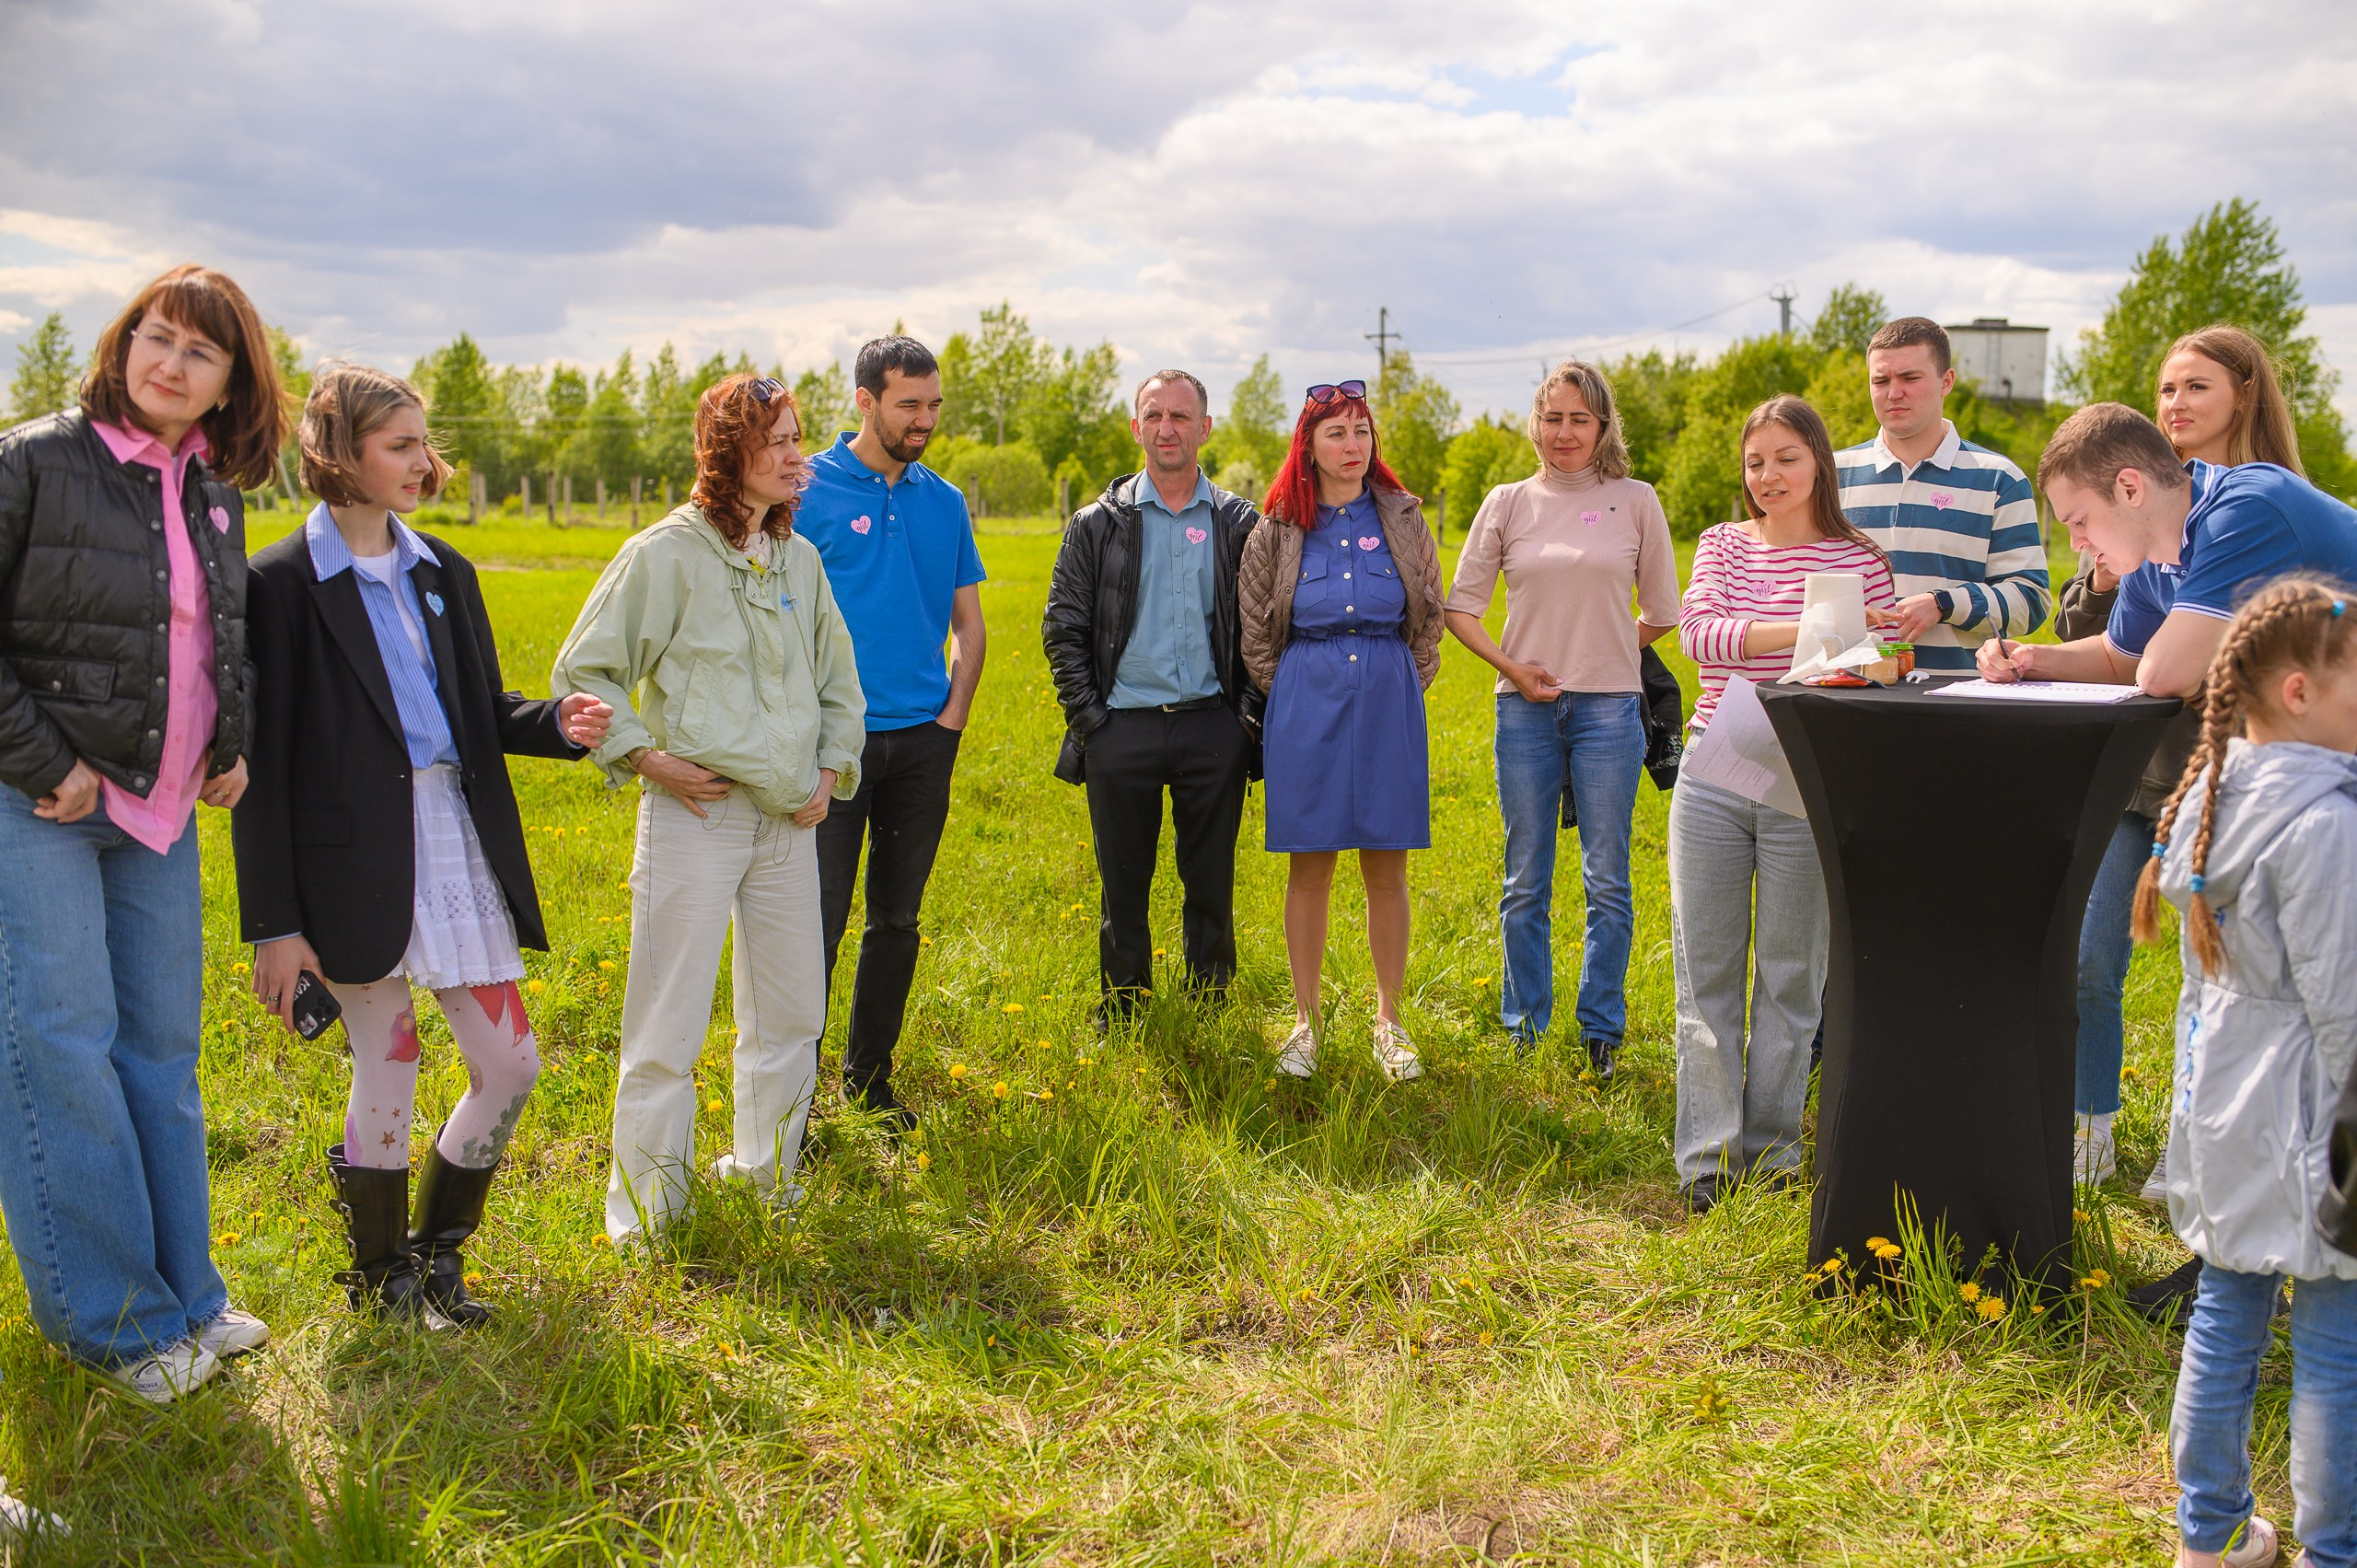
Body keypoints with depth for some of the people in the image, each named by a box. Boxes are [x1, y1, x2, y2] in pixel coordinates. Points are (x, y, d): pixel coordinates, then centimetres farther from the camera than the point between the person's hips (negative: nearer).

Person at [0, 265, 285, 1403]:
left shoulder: (214, 494, 9)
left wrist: (231, 745, 10)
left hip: (158, 808, 6)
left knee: (164, 1051, 11)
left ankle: (184, 1300, 21)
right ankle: (120, 1322, 6)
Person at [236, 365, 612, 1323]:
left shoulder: (443, 572, 12)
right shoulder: (282, 583, -7)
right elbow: (264, 766, -8)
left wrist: (558, 723, -5)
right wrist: (274, 924, -11)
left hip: (458, 842, 6)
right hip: (359, 859, -6)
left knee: (511, 1065, 7)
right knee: (388, 1071, 4)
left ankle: (436, 1251, 28)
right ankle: (381, 1275, 26)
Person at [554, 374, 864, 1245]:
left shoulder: (800, 559, 10)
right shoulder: (663, 556, -8)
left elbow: (838, 679, 21)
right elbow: (582, 671, -3)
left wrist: (832, 769, 9)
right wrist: (647, 757, -11)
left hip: (788, 819, 6)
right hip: (694, 814, -6)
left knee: (791, 1013, 14)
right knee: (668, 1027, -1)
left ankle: (766, 1172, 33)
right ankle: (645, 1215, 12)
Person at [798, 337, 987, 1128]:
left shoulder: (945, 502, 11)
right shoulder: (809, 490, -3)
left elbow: (967, 622, 16)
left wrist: (951, 717, 4)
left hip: (923, 740, 5)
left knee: (897, 919, 11)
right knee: (818, 918, -5)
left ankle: (870, 1078, 23)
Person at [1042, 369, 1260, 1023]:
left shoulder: (1239, 524, 7)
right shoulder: (1099, 523, 5)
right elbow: (1063, 628, 5)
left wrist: (1248, 711, -1)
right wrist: (1087, 717, -3)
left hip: (1213, 729, 1)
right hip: (1123, 730, 0)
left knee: (1211, 886, 7)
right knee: (1124, 890, 7)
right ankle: (1121, 1023, 20)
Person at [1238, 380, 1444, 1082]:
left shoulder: (1403, 522, 6)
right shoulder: (1278, 531, 4)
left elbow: (1430, 620, 13)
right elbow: (1256, 634, 10)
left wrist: (1398, 690, 10)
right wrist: (1297, 698, 9)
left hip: (1388, 701, 1)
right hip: (1305, 704, 0)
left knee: (1387, 868, 3)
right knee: (1309, 866, 4)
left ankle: (1388, 1021, 15)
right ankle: (1306, 1019, 15)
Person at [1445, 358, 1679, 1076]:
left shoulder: (1635, 502, 3)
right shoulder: (1507, 504, 5)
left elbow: (1661, 612, 10)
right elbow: (1461, 607, 7)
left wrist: (1601, 654, 6)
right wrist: (1511, 666, -4)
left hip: (1608, 708, -1)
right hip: (1524, 708, 1)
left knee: (1606, 880, 3)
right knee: (1525, 880, 8)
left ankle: (1602, 1030, 16)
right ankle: (1525, 1027, 21)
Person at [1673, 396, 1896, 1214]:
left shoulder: (1857, 559, 3)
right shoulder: (1722, 544, 9)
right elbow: (1701, 632, -9)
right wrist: (1806, 630, -21)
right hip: (1713, 771, 2)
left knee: (1790, 974, 5)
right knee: (1705, 968, 4)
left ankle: (1772, 1150, 18)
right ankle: (1707, 1156, 12)